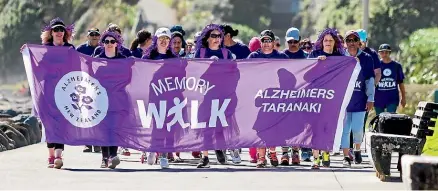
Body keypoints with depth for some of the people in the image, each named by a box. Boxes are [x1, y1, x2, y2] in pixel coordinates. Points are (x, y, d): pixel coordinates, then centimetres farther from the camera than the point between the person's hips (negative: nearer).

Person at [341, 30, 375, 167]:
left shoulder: (366, 58, 3)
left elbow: (370, 79, 3)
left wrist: (370, 99, -2)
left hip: (359, 101, -1)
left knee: (357, 128, -5)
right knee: (344, 129, 0)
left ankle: (357, 150, 22)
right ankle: (346, 156, 8)